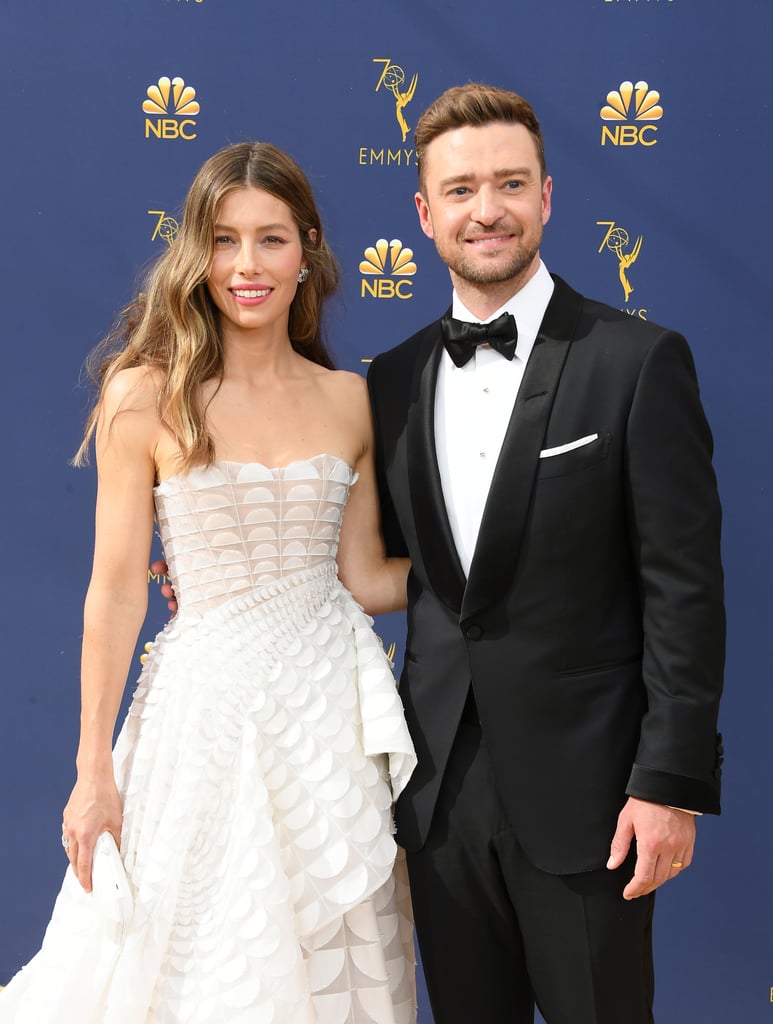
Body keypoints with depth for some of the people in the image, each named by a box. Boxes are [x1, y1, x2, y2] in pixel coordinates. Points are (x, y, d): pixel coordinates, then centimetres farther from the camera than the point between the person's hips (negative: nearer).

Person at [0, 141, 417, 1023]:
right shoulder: (147, 397, -7)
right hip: (208, 699, -3)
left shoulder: (349, 400, 3)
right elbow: (117, 592, -6)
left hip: (335, 705, 3)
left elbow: (362, 576, 8)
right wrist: (95, 774, -5)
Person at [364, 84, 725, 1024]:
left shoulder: (638, 363, -8)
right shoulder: (392, 381, 6)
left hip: (581, 791, -4)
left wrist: (672, 781, -14)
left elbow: (684, 586, -10)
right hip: (442, 792, 4)